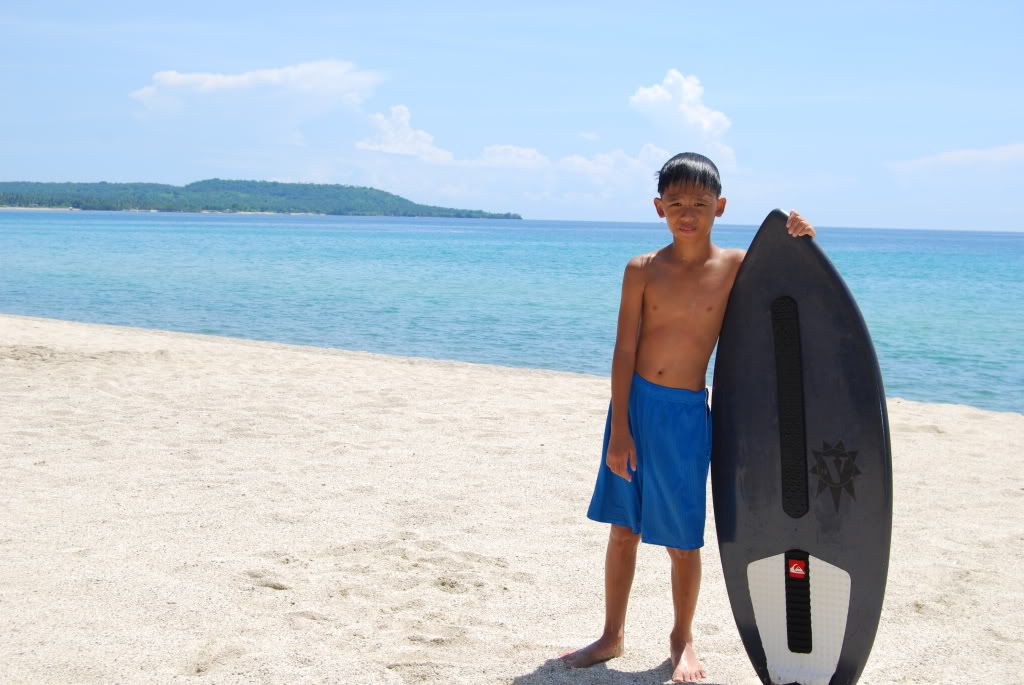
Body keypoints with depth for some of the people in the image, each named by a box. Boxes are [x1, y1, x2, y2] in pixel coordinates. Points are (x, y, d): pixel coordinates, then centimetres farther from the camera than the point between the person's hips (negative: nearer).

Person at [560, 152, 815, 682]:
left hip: (687, 413, -1)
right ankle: (612, 636, 26)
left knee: (682, 540, 7)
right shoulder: (643, 270, -3)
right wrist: (619, 429, -8)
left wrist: (799, 245, -15)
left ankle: (683, 639, 28)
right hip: (634, 404, 1)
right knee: (623, 529, 10)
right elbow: (625, 351, -4)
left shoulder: (738, 267, -3)